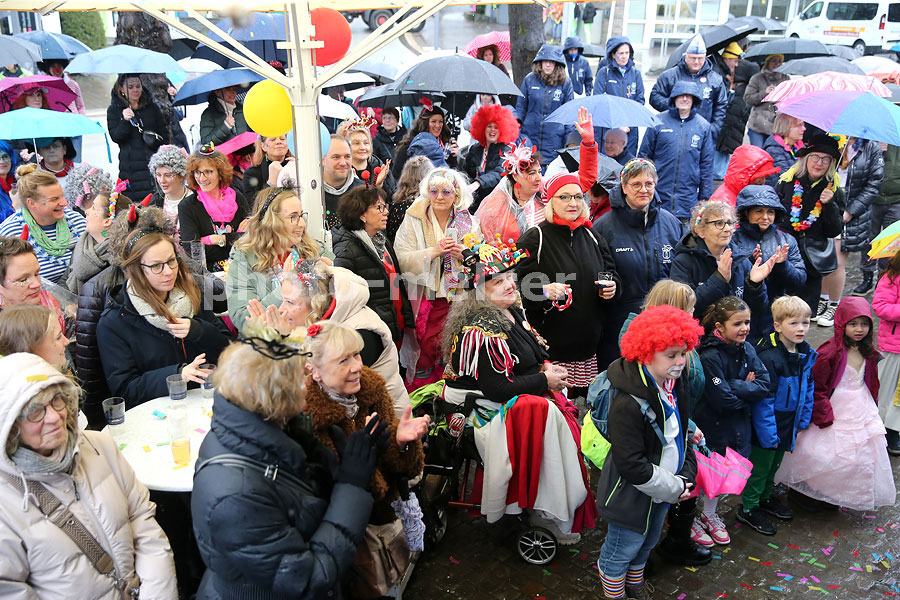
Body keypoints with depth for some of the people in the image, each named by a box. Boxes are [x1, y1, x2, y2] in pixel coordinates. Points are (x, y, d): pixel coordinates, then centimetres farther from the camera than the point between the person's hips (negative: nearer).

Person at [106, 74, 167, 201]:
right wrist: (125, 120, -20)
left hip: (154, 161, 2)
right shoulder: (114, 109, 5)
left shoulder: (152, 107, 12)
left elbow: (164, 132, 19)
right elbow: (115, 137, -5)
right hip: (131, 165, -2)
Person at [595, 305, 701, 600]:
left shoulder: (674, 384, -4)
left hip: (663, 488, 8)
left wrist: (686, 475, -1)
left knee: (647, 543, 28)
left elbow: (682, 434, 11)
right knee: (622, 550, 12)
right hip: (632, 495, -8)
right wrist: (673, 488, -19)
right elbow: (632, 465, -30)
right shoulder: (629, 403, -32)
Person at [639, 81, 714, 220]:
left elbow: (706, 164, 10)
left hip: (688, 197, 1)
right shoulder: (658, 122, 1)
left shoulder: (703, 126, 7)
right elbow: (644, 154, 7)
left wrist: (704, 196, 8)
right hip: (658, 194, -1)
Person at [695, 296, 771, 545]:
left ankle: (709, 515, 44)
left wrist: (736, 387, -22)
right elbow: (723, 400, -27)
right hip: (714, 425, -6)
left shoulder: (746, 349, -3)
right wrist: (748, 390, -12)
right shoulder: (710, 357, -26)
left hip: (738, 424, 6)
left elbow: (765, 385, -9)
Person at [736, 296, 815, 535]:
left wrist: (804, 420, 6)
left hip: (789, 425, 8)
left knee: (775, 464, 25)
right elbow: (763, 399, -25)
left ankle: (765, 497, 47)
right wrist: (768, 433, -23)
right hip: (768, 428, -8)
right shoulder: (769, 357, -27)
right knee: (760, 466, 9)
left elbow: (808, 388, 11)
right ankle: (748, 509, 26)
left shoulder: (807, 354, -2)